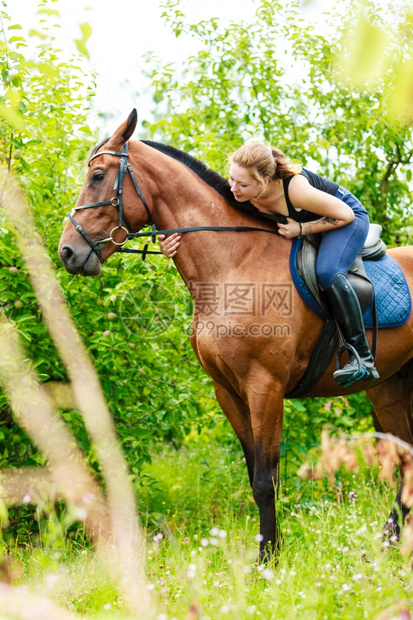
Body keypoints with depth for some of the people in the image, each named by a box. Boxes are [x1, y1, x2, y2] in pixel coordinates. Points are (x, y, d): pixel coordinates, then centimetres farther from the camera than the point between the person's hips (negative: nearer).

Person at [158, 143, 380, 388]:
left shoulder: (295, 188, -40)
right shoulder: (239, 192, -24)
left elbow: (345, 214, -26)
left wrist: (302, 229, -33)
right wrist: (170, 242, -38)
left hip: (348, 218, -7)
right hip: (302, 222, 7)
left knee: (327, 273, -33)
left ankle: (363, 356, -25)